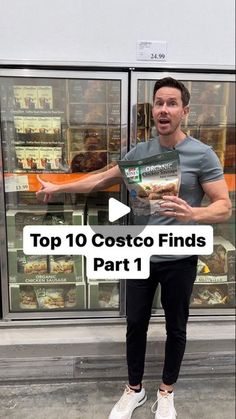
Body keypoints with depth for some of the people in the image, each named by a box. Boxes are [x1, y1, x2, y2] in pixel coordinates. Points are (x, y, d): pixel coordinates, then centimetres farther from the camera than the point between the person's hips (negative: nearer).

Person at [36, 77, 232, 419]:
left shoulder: (202, 154, -10)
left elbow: (224, 207, -12)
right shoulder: (139, 152, 3)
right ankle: (134, 389, 39)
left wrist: (192, 214, -34)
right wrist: (59, 188, 17)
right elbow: (103, 179, 14)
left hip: (179, 259, -3)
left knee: (175, 328, 16)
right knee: (135, 324, 15)